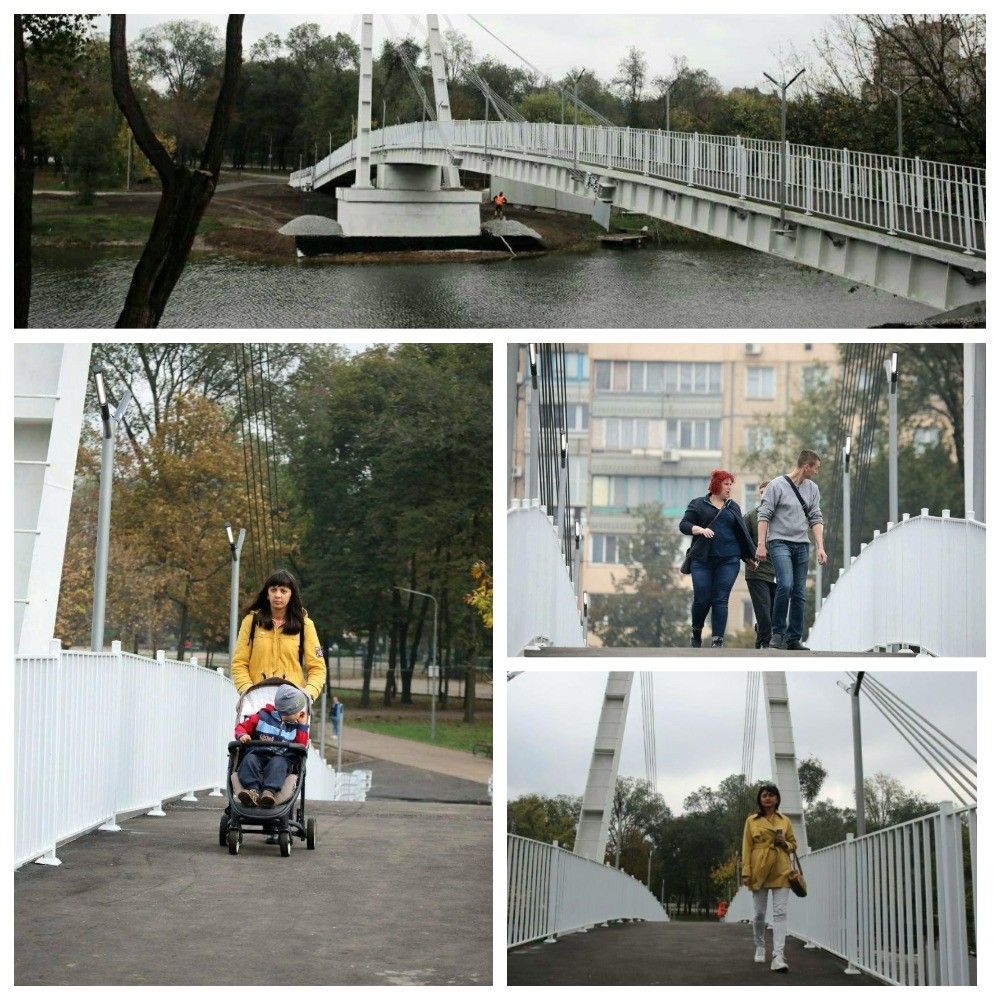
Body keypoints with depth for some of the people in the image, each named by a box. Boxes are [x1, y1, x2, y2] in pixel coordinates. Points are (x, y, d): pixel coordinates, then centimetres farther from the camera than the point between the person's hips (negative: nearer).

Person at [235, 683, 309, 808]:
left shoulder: (296, 727, 14)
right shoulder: (262, 717, 7)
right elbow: (241, 727, 11)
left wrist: (303, 726, 4)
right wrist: (242, 735, -12)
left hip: (281, 758, 0)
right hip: (258, 755, 0)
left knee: (278, 764, -34)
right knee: (249, 760, -32)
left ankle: (269, 791, -53)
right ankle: (253, 790, -48)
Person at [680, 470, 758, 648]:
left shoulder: (733, 506, 17)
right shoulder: (698, 504, 8)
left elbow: (741, 532, 21)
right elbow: (684, 525, 1)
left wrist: (749, 557, 19)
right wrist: (701, 530, -17)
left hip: (728, 560, 2)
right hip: (703, 559, -2)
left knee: (721, 600, -6)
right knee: (702, 599, -5)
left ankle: (718, 640, -7)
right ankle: (696, 631, 21)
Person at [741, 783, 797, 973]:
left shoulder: (785, 821, 10)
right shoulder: (752, 821, 6)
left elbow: (793, 844, 18)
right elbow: (747, 848, 4)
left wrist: (785, 843, -5)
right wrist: (746, 872, -4)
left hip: (780, 871, 0)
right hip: (759, 870, 0)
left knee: (780, 912, -12)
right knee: (759, 913, 7)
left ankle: (778, 957, -20)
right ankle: (759, 948, 31)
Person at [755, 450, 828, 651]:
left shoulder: (812, 489, 12)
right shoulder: (777, 485, -5)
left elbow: (816, 519, 13)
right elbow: (763, 516, -5)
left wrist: (820, 547, 3)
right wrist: (761, 545, -12)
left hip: (802, 545, 6)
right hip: (780, 542, -6)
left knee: (799, 594, 4)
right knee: (785, 585, -21)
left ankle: (794, 638, 9)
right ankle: (778, 632, -8)